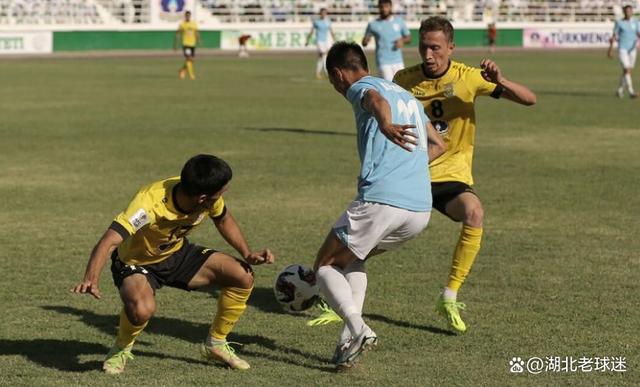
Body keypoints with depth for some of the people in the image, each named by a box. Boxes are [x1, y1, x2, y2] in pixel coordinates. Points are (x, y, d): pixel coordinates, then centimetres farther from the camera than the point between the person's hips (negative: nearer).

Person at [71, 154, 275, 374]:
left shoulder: (211, 199, -20)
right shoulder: (150, 204, -39)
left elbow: (223, 220, 5)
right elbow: (109, 242, -48)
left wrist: (247, 254, -8)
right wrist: (91, 279, -65)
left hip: (178, 254, 6)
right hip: (137, 263, -6)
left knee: (243, 277, -8)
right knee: (142, 309, -38)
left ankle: (215, 344, 14)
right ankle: (121, 350, -3)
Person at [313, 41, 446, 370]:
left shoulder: (360, 88, 3)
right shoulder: (408, 96, 27)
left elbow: (378, 100, -23)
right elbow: (438, 144, 36)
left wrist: (385, 126, -45)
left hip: (380, 202, -7)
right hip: (421, 209, 8)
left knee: (325, 266, 10)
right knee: (352, 258, 28)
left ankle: (357, 328, -12)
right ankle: (351, 337, 13)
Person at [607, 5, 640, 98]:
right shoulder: (619, 23, 0)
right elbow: (614, 36, 3)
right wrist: (610, 49, 2)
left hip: (632, 49, 4)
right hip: (622, 49, -4)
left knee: (628, 71, 9)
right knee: (627, 69, -16)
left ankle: (620, 90, 27)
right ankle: (631, 91, -18)